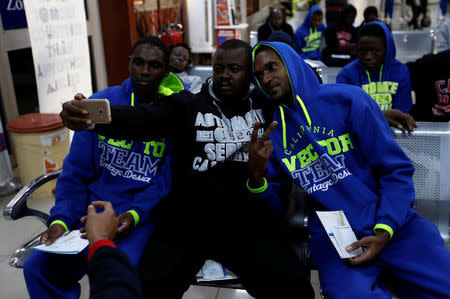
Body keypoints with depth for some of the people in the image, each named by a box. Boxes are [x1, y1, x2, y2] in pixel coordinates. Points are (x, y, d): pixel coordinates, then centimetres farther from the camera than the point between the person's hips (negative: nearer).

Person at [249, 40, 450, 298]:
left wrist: (384, 232, -13)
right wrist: (256, 178, -13)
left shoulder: (348, 100, -3)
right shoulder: (272, 133, 7)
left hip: (392, 224, 0)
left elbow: (397, 169, -3)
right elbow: (275, 204, 9)